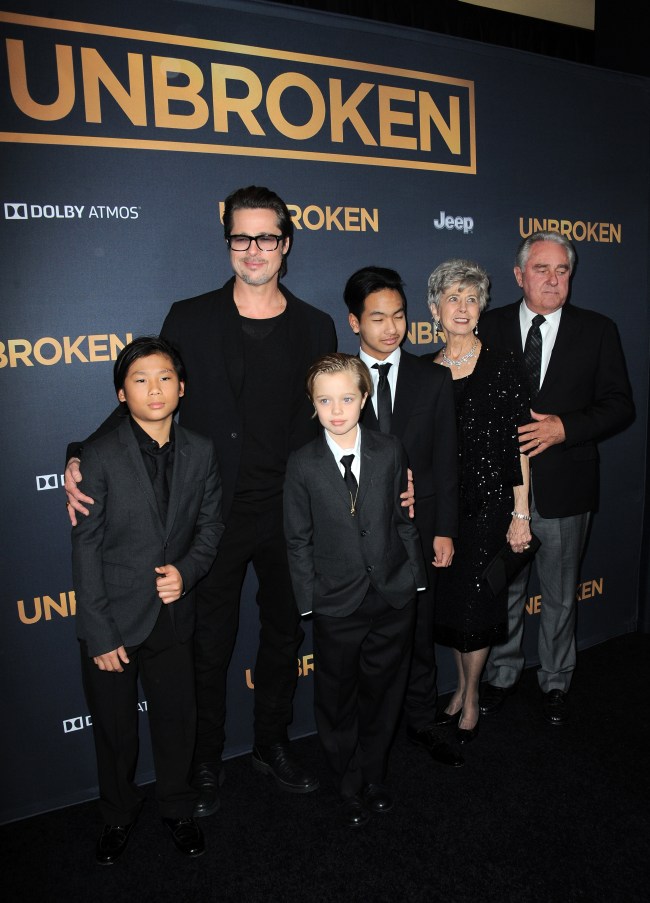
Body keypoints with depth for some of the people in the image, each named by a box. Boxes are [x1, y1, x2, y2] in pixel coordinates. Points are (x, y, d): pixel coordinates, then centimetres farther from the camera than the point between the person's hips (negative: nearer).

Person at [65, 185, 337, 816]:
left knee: (283, 634, 18)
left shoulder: (315, 327, 3)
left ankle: (273, 745, 42)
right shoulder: (190, 320, -4)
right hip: (214, 516, -2)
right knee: (210, 645, 13)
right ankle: (205, 762, 37)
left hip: (290, 515, 3)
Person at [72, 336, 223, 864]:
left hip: (173, 618, 2)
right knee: (115, 729, 17)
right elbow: (86, 549, -11)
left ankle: (178, 809, 43)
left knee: (178, 721, 16)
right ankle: (119, 815, 44)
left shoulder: (201, 453, -2)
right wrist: (99, 634, -12)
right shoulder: (100, 456, -12)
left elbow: (211, 525, 6)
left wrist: (187, 569, -14)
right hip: (115, 622, -2)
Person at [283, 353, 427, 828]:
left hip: (394, 598, 1)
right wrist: (308, 600, -4)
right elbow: (299, 540, -4)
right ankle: (351, 788, 38)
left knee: (383, 695, 18)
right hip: (337, 606, -1)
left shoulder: (390, 451, -4)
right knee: (337, 702, 15)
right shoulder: (303, 464, -8)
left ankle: (374, 775, 42)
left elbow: (405, 520, 2)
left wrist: (415, 578, 2)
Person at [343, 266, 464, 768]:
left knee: (418, 633, 14)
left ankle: (421, 722, 34)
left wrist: (445, 531, -2)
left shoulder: (434, 380, 2)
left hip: (417, 528, 2)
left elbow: (445, 462, 2)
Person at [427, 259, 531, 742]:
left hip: (489, 503, -3)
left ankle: (471, 697, 27)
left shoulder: (503, 366, -5)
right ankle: (462, 688, 35)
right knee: (449, 603, 13)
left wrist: (521, 515, -9)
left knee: (475, 605, 4)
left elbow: (519, 445, -7)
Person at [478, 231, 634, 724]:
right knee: (504, 589, 15)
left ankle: (556, 681, 36)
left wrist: (564, 426, -17)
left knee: (560, 595, 15)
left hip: (564, 485, 0)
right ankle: (502, 674, 36)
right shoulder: (490, 326, 2)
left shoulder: (598, 330, -1)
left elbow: (620, 405, -3)